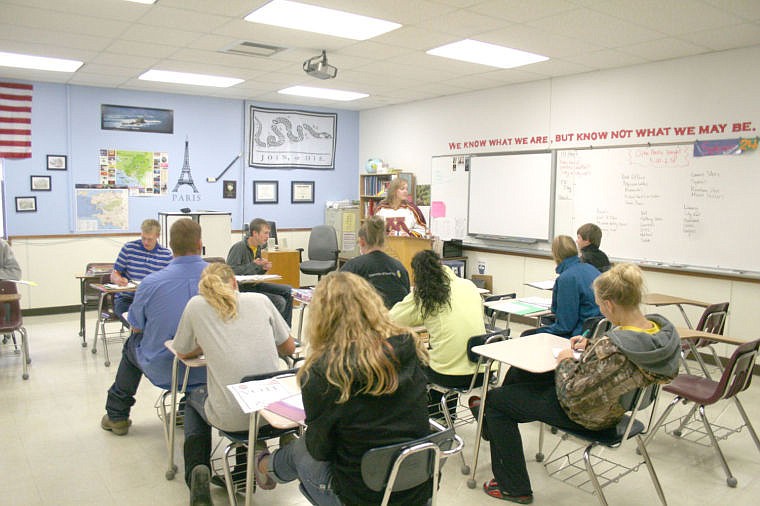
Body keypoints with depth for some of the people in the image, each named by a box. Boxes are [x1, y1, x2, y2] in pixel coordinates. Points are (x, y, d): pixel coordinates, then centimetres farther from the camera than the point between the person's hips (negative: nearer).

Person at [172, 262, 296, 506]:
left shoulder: (196, 305, 3)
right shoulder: (260, 300, 6)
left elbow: (183, 353, 16)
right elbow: (289, 348, 14)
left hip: (230, 416, -2)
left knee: (194, 398, 34)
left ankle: (197, 470, 14)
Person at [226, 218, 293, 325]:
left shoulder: (258, 247, 9)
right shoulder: (238, 247, -16)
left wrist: (263, 268, -2)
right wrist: (253, 265, -24)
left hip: (254, 285, 9)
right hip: (242, 289, -9)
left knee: (288, 291, 7)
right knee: (280, 302, -21)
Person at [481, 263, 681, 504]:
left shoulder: (612, 349, -39)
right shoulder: (661, 330, -12)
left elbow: (570, 394, -28)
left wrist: (565, 362, -12)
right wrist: (591, 346, -1)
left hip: (586, 414, -9)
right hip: (609, 404, 9)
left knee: (495, 399, 7)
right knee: (517, 373, 23)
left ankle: (514, 487, 23)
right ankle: (492, 425, 50)